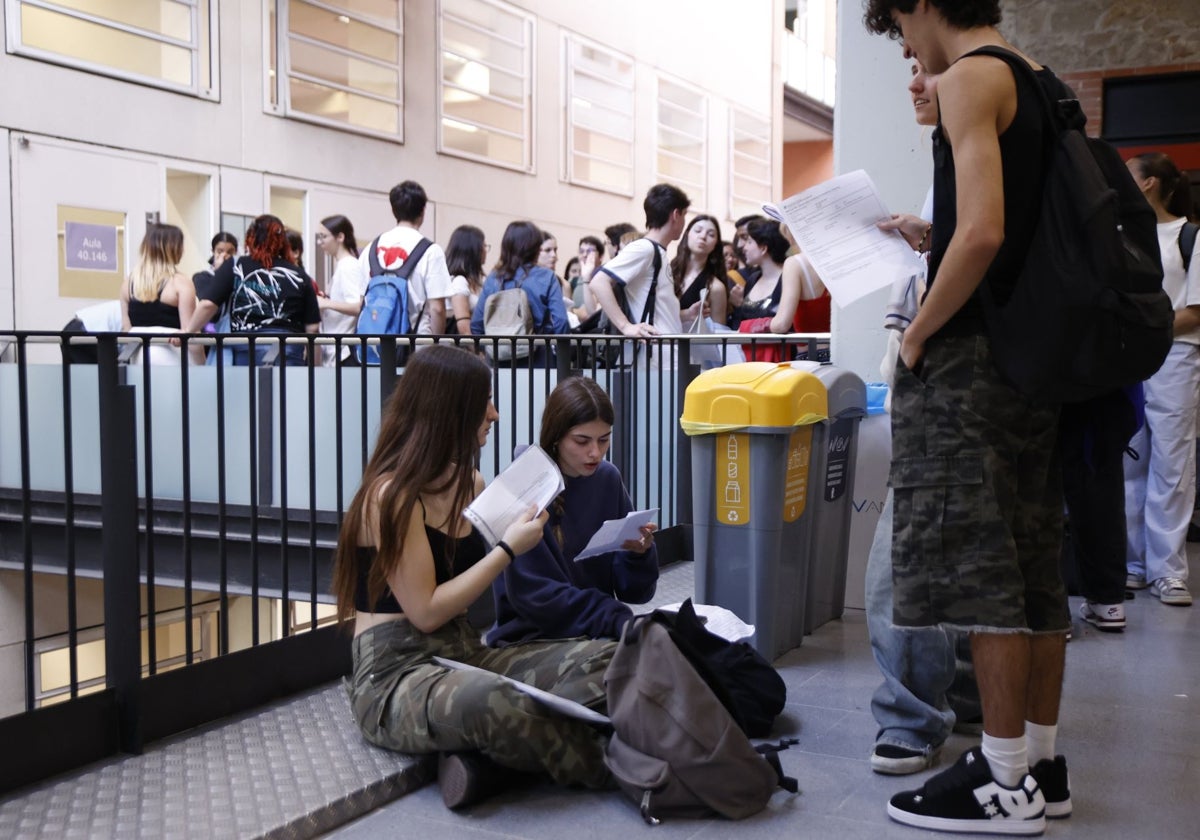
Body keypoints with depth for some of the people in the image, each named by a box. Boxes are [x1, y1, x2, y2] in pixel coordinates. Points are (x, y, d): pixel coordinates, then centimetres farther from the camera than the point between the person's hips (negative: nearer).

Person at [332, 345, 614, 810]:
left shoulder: (471, 484, 11)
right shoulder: (392, 494, -13)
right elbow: (425, 612, -15)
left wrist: (522, 537, 3)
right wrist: (508, 549, -11)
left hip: (465, 653, 8)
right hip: (394, 673, -8)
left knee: (603, 658, -12)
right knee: (493, 702, -42)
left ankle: (484, 756, -24)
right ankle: (599, 767, -14)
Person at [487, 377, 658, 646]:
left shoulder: (608, 479, 2)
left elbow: (634, 591, 5)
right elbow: (531, 593, -15)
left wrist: (639, 553, -16)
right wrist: (619, 620, -21)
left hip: (599, 635, 6)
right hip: (533, 638, -5)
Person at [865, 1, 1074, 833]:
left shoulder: (970, 79, -10)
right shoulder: (1046, 85, 18)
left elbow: (982, 232, -22)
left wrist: (918, 332, -12)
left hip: (973, 357, -9)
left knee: (978, 564, -4)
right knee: (1034, 564, 12)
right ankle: (1042, 763, 21)